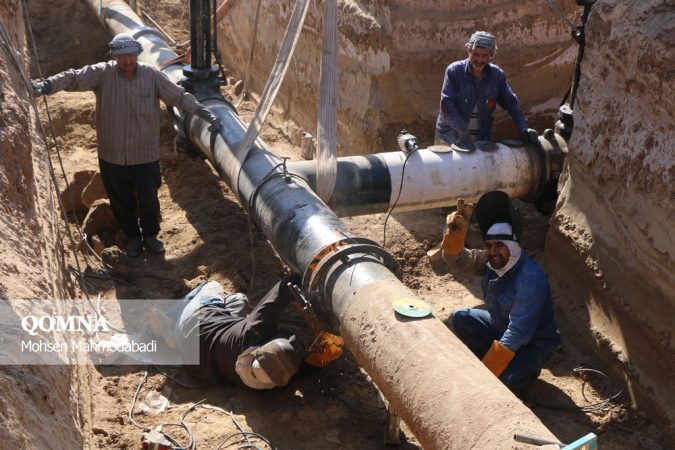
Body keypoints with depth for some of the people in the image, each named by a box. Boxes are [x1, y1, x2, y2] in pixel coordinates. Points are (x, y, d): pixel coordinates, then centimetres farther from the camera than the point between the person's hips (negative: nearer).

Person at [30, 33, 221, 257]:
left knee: (149, 200, 8)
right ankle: (132, 236, 38)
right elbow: (73, 78, -17)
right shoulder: (103, 73, -8)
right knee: (121, 201, 15)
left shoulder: (152, 75, -7)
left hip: (145, 156, -1)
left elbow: (179, 96, -3)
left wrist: (206, 115, -7)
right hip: (112, 155, 1)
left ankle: (150, 235, 35)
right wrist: (46, 86, -33)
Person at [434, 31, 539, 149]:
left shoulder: (497, 75, 0)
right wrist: (463, 131, -29)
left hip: (481, 140, 3)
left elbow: (511, 103, 7)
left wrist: (523, 127, -7)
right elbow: (447, 105, -18)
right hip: (449, 139, -3)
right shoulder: (454, 71, -11)